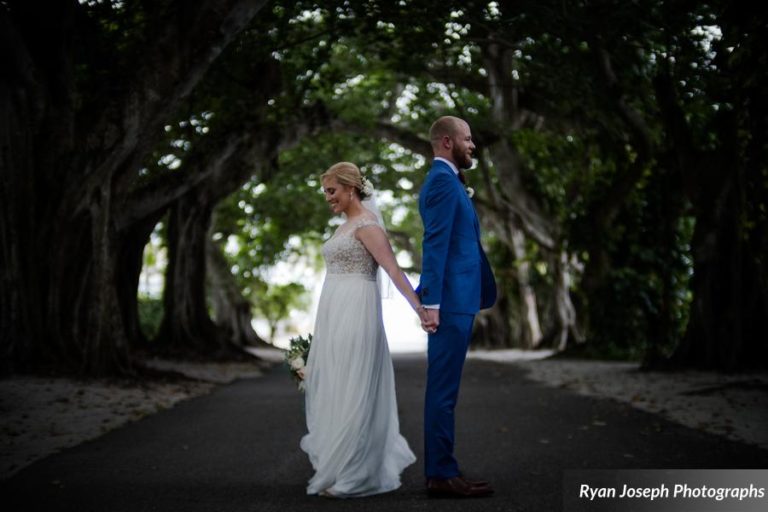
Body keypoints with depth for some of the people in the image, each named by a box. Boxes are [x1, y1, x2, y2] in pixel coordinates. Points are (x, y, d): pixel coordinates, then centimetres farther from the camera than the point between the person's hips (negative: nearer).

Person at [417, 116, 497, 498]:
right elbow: (435, 244, -19)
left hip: (456, 299, 10)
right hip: (451, 300, -10)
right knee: (443, 390, -5)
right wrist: (431, 303, -23)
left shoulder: (445, 180, 20)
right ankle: (442, 474, 0)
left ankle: (441, 470, 18)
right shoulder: (444, 180, -12)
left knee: (444, 390, 12)